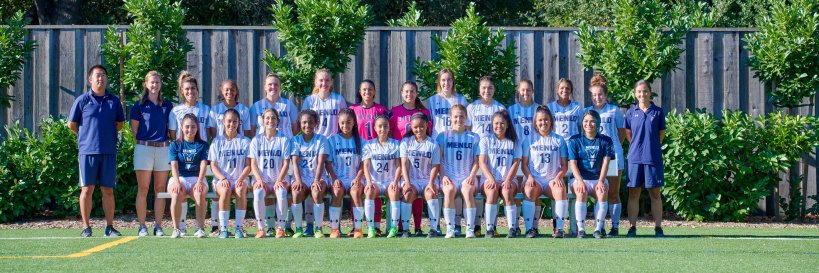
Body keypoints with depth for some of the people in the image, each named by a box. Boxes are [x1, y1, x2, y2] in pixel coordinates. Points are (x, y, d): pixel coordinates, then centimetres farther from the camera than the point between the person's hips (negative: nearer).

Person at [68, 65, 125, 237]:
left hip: (109, 151, 2)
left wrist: (107, 135, 9)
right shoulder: (82, 100, 2)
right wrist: (86, 135, 11)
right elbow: (72, 124, 9)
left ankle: (110, 227, 8)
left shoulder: (114, 101, 9)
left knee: (108, 190, 3)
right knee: (87, 189, -1)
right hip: (87, 150, -2)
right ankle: (86, 227, 3)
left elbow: (119, 124, 19)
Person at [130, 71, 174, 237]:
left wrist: (171, 143, 8)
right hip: (144, 148, -3)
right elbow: (134, 128, 7)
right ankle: (142, 227, -2)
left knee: (160, 189, 3)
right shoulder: (139, 105, 4)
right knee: (143, 189, -3)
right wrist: (142, 142, 2)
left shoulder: (166, 106, 12)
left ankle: (158, 226, 6)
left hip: (163, 148, 3)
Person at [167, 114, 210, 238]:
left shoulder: (202, 145, 11)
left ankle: (200, 229, -29)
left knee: (200, 194, -35)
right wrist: (177, 182, -21)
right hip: (179, 178, 0)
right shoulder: (175, 145, 10)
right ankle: (177, 229, -26)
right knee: (176, 195, -35)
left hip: (197, 178, 0)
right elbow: (174, 165, -2)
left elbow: (203, 165, -2)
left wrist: (199, 181, -20)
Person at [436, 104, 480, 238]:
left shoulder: (473, 137, 13)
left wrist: (472, 176, -7)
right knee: (449, 191, -34)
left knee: (467, 191, -34)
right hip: (449, 176, 0)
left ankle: (470, 229, -33)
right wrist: (443, 176, -8)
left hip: (467, 176, 0)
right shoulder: (443, 136, 11)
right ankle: (450, 228, -33)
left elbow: (477, 160, 9)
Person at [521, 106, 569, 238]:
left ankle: (559, 228, -31)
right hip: (534, 179, 0)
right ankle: (530, 228, -34)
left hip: (552, 179, 0)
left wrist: (558, 177, -11)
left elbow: (564, 165, 9)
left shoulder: (558, 140, 12)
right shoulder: (530, 140, 12)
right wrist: (529, 177, -13)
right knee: (529, 190, -35)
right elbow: (524, 163, 7)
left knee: (560, 189, -34)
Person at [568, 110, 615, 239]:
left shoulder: (605, 140, 9)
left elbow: (606, 162, -1)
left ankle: (599, 228, -29)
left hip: (598, 178, 1)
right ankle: (581, 229, -32)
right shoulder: (575, 140, 6)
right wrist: (580, 181, -18)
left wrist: (601, 181, -16)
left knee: (602, 193, -31)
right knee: (582, 193, -33)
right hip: (579, 178, -1)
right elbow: (573, 163, -2)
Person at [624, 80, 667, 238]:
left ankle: (658, 227, 4)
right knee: (633, 193, 3)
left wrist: (651, 146, 8)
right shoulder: (631, 112, 5)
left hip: (653, 158, -1)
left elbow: (662, 133, 10)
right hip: (635, 158, 1)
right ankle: (632, 227, 6)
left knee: (655, 193, 1)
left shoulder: (658, 112, 2)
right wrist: (637, 146, 10)